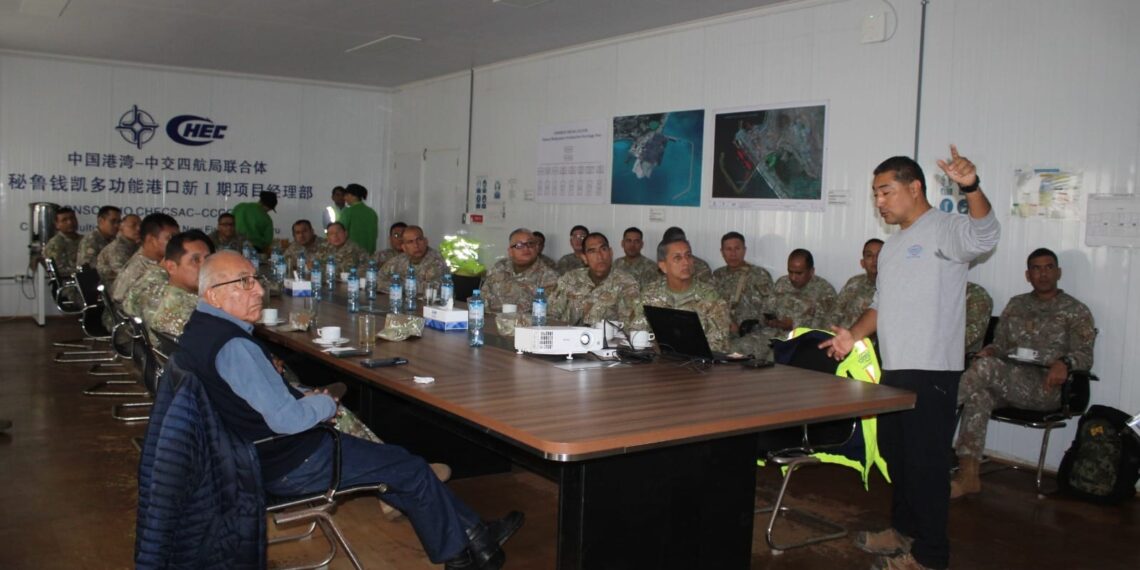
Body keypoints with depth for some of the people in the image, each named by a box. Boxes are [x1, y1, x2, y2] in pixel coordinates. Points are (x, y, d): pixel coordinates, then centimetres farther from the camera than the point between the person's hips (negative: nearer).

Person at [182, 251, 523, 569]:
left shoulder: (197, 331, 3)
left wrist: (302, 399, 6)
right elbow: (286, 419, -29)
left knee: (398, 462, 17)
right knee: (413, 471, 4)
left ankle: (472, 533, 24)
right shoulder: (234, 346, -29)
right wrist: (324, 404, -10)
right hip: (288, 465, -10)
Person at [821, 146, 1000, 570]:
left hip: (931, 371, -9)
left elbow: (985, 236, -33)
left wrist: (971, 187, -50)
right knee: (896, 453, 19)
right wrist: (853, 334, 8)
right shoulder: (892, 245, 18)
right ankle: (904, 530, 35)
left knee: (927, 461, -2)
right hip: (894, 368, 9)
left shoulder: (944, 229, -11)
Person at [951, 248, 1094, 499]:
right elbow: (1000, 345, 19)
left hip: (1046, 387, -4)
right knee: (978, 396, -31)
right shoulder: (1015, 305, 21)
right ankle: (968, 475, -34)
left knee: (986, 367, -33)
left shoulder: (1076, 311, 7)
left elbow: (1085, 356, -1)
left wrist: (1064, 363, -24)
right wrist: (989, 351, -5)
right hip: (1007, 382, 4)